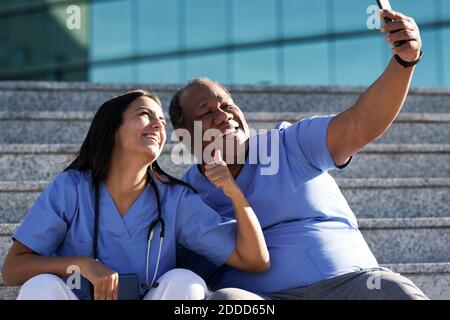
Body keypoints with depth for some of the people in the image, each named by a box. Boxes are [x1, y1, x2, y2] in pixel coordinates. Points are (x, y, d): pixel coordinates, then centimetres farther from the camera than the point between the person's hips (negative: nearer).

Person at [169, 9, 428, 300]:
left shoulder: (289, 144, 8)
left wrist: (405, 61, -22)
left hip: (350, 279, 1)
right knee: (226, 299, -35)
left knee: (398, 292, -30)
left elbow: (361, 125, -7)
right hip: (259, 295, 0)